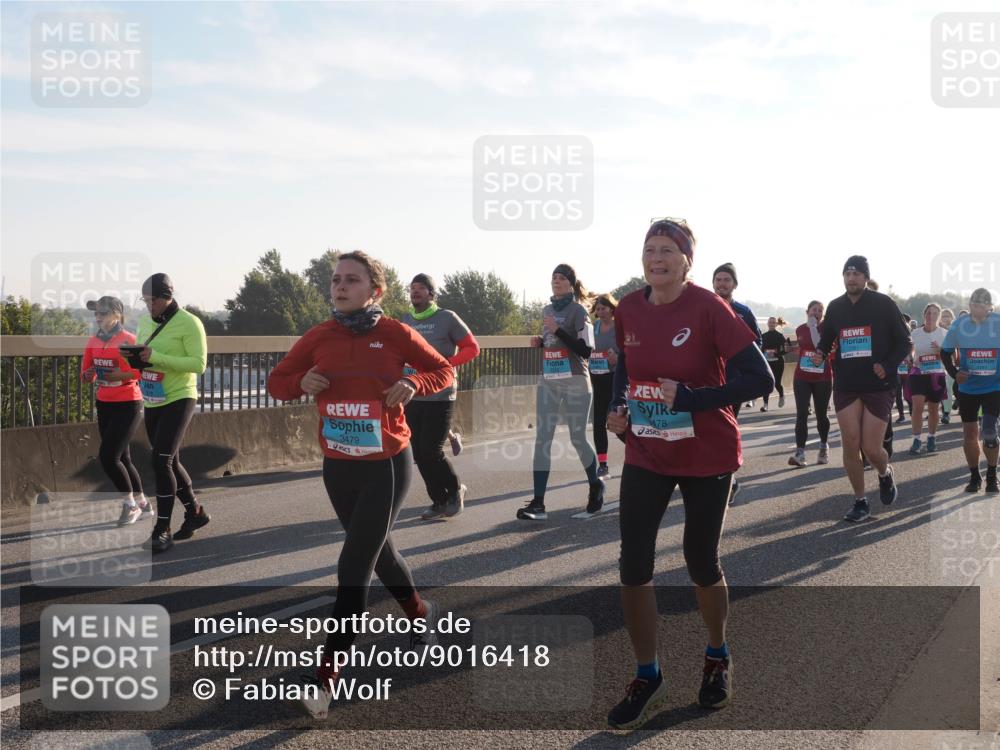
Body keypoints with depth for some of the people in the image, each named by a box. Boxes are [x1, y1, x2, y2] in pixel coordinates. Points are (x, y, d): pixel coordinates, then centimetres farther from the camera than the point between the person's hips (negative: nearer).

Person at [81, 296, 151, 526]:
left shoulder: (129, 340, -14)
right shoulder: (93, 341, 6)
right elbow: (86, 374, 10)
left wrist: (122, 375, -28)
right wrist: (88, 375, -12)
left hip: (128, 405, -7)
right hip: (104, 405, 7)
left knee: (108, 457, -12)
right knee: (122, 458, 13)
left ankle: (130, 505, 5)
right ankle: (143, 504, 26)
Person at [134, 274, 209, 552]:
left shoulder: (188, 323, -13)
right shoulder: (145, 321, 9)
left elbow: (199, 364, -19)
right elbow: (141, 357, 16)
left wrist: (156, 357, -27)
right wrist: (135, 359, -10)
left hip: (178, 399, -8)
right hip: (152, 402, 8)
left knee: (161, 461, -14)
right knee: (170, 461, 14)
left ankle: (162, 529, -6)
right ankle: (195, 512, 31)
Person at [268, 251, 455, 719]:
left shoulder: (395, 334, -8)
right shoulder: (318, 337, -1)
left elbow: (444, 370, 3)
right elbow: (276, 382, 6)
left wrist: (413, 385, -17)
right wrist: (302, 383, -16)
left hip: (387, 465, -4)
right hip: (337, 467, 5)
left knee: (353, 567, -9)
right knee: (376, 549, 22)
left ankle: (326, 677, -5)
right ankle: (419, 612, 49)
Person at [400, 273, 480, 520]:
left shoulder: (447, 318, -4)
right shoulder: (406, 321, 11)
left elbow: (472, 347, -2)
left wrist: (445, 363, -15)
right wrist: (402, 367, 1)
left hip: (439, 397, -5)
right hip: (412, 398, 5)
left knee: (431, 452, -9)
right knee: (419, 454, 4)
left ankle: (455, 490, 16)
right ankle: (439, 501, 18)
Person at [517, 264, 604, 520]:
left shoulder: (578, 311, -7)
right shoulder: (547, 310, 13)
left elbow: (586, 351, -14)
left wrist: (557, 331, -20)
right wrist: (540, 341, 6)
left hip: (575, 382, -6)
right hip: (548, 381, 6)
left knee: (578, 438, 2)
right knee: (542, 438, -5)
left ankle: (596, 486, 29)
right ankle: (538, 504, -9)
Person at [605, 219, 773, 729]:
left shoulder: (709, 309, -17)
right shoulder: (628, 310, -2)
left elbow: (760, 379, -20)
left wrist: (691, 399, -25)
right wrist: (618, 407, 0)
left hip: (706, 457, -4)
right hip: (645, 454, 4)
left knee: (701, 562, 9)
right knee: (632, 565, -2)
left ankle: (717, 658, 37)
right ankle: (647, 678, 14)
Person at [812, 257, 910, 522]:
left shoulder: (883, 304, -5)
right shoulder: (835, 307, 5)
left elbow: (903, 341, -1)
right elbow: (827, 338, 17)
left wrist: (888, 366, -17)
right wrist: (820, 353, -5)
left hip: (878, 386, -3)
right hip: (845, 386, 3)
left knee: (871, 449, -4)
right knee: (850, 445, -1)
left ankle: (885, 474, 31)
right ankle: (860, 501, 14)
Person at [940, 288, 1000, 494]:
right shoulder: (959, 325, -5)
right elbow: (945, 352, 6)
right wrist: (954, 372, -8)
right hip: (968, 389, 2)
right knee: (969, 433, 7)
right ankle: (975, 476, 23)